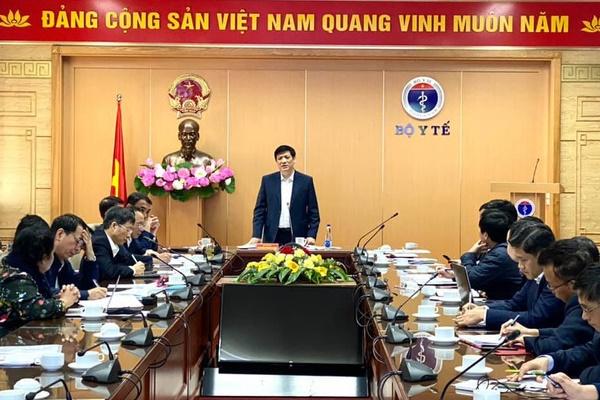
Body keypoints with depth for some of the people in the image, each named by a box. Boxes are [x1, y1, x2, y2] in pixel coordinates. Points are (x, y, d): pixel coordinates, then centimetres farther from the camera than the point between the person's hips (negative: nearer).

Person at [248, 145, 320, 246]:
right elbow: (260, 210, 5)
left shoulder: (306, 181, 3)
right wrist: (256, 235, -5)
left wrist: (311, 236, -9)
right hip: (273, 237, 1)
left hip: (298, 237, -1)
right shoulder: (267, 180, 6)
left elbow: (313, 212, 2)